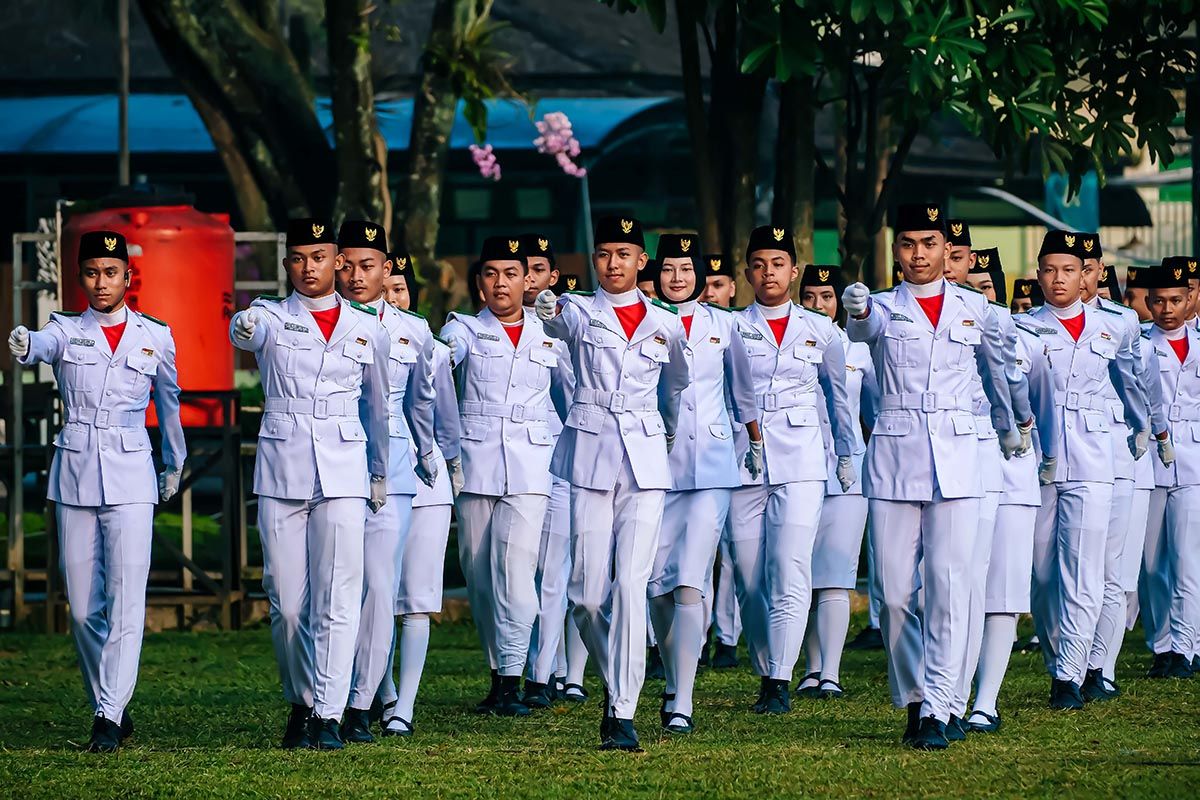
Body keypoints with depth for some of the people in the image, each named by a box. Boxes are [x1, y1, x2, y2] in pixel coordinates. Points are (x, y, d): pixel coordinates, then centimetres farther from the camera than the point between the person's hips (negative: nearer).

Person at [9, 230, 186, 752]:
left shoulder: (155, 337, 6)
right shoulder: (66, 330, 4)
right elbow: (42, 345, -20)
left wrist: (174, 464, 31)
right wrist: (22, 345, -45)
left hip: (129, 477, -1)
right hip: (74, 474, 1)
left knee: (125, 601, -12)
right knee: (83, 609, 4)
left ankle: (109, 717, -17)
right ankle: (109, 706, 18)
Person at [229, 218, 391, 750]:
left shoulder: (366, 328, 10)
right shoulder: (271, 317, 4)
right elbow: (245, 330, -19)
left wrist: (380, 473, 22)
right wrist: (245, 328, -43)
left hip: (343, 471, 0)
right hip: (281, 468, 0)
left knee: (337, 598, -9)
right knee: (286, 602, 3)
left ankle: (328, 715, -11)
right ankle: (300, 702, 20)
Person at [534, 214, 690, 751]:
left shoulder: (666, 324, 12)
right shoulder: (579, 311, 6)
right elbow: (561, 323, -14)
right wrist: (548, 312, -36)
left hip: (645, 462, 0)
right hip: (590, 455, 0)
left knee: (631, 584, -12)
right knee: (587, 593, -1)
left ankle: (622, 714, -12)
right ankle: (613, 682, 26)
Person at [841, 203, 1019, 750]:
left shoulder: (974, 309, 9)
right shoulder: (883, 307, 4)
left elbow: (996, 370, 25)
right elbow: (861, 329, -20)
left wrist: (1008, 429, 34)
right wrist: (856, 311, -43)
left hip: (956, 458, 0)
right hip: (893, 458, 0)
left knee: (949, 587, -9)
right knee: (894, 591, 0)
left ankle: (937, 711, -10)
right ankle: (912, 699, 17)